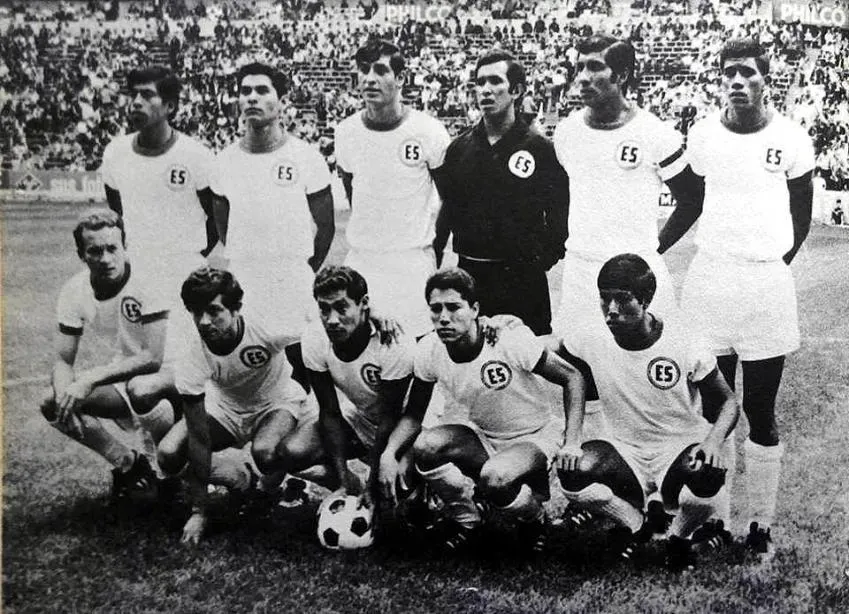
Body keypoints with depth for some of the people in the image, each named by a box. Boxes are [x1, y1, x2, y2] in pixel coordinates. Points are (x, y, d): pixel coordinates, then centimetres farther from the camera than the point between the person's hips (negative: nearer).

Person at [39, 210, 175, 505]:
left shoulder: (145, 285, -24)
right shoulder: (74, 291, -7)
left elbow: (154, 359, -30)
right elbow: (63, 360, -4)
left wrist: (92, 377, -36)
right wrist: (65, 395, -26)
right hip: (115, 385, 6)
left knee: (140, 388, -39)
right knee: (51, 404, -15)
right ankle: (127, 464, 4)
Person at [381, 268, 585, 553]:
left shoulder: (512, 340, -26)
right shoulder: (428, 350, -12)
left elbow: (573, 378, -17)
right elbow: (413, 415, -1)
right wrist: (388, 454, -20)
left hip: (535, 434, -4)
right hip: (479, 433, 4)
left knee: (495, 479, -36)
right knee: (425, 446, -25)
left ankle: (533, 517, 2)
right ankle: (464, 517, 3)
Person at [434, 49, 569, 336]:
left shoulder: (540, 148, -3)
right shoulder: (459, 148, 8)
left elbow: (558, 213, 1)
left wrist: (547, 256, -7)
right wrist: (433, 263, 10)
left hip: (522, 278, -3)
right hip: (469, 274, 4)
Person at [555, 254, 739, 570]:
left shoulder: (682, 342, -16)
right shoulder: (592, 339, -12)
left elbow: (727, 402, -5)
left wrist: (714, 440, -27)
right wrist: (572, 437, -15)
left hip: (681, 449, -2)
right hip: (627, 452, 2)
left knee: (708, 482, -36)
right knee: (572, 473, -28)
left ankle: (679, 537, 2)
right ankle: (634, 524, 5)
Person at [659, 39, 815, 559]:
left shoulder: (790, 139, -3)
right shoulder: (704, 134, 3)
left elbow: (802, 213, 8)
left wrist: (777, 263, 5)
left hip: (767, 282, -2)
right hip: (710, 278, 2)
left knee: (761, 413, 5)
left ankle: (762, 525, 17)